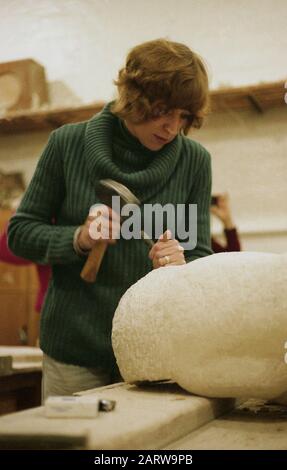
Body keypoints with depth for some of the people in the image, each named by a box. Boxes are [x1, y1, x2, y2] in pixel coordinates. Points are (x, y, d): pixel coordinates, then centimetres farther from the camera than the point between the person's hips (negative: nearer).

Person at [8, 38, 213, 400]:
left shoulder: (194, 160, -3)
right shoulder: (68, 143, -5)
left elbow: (201, 255, 0)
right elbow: (20, 233, 0)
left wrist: (181, 268, -22)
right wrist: (78, 238, -18)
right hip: (75, 347, 0)